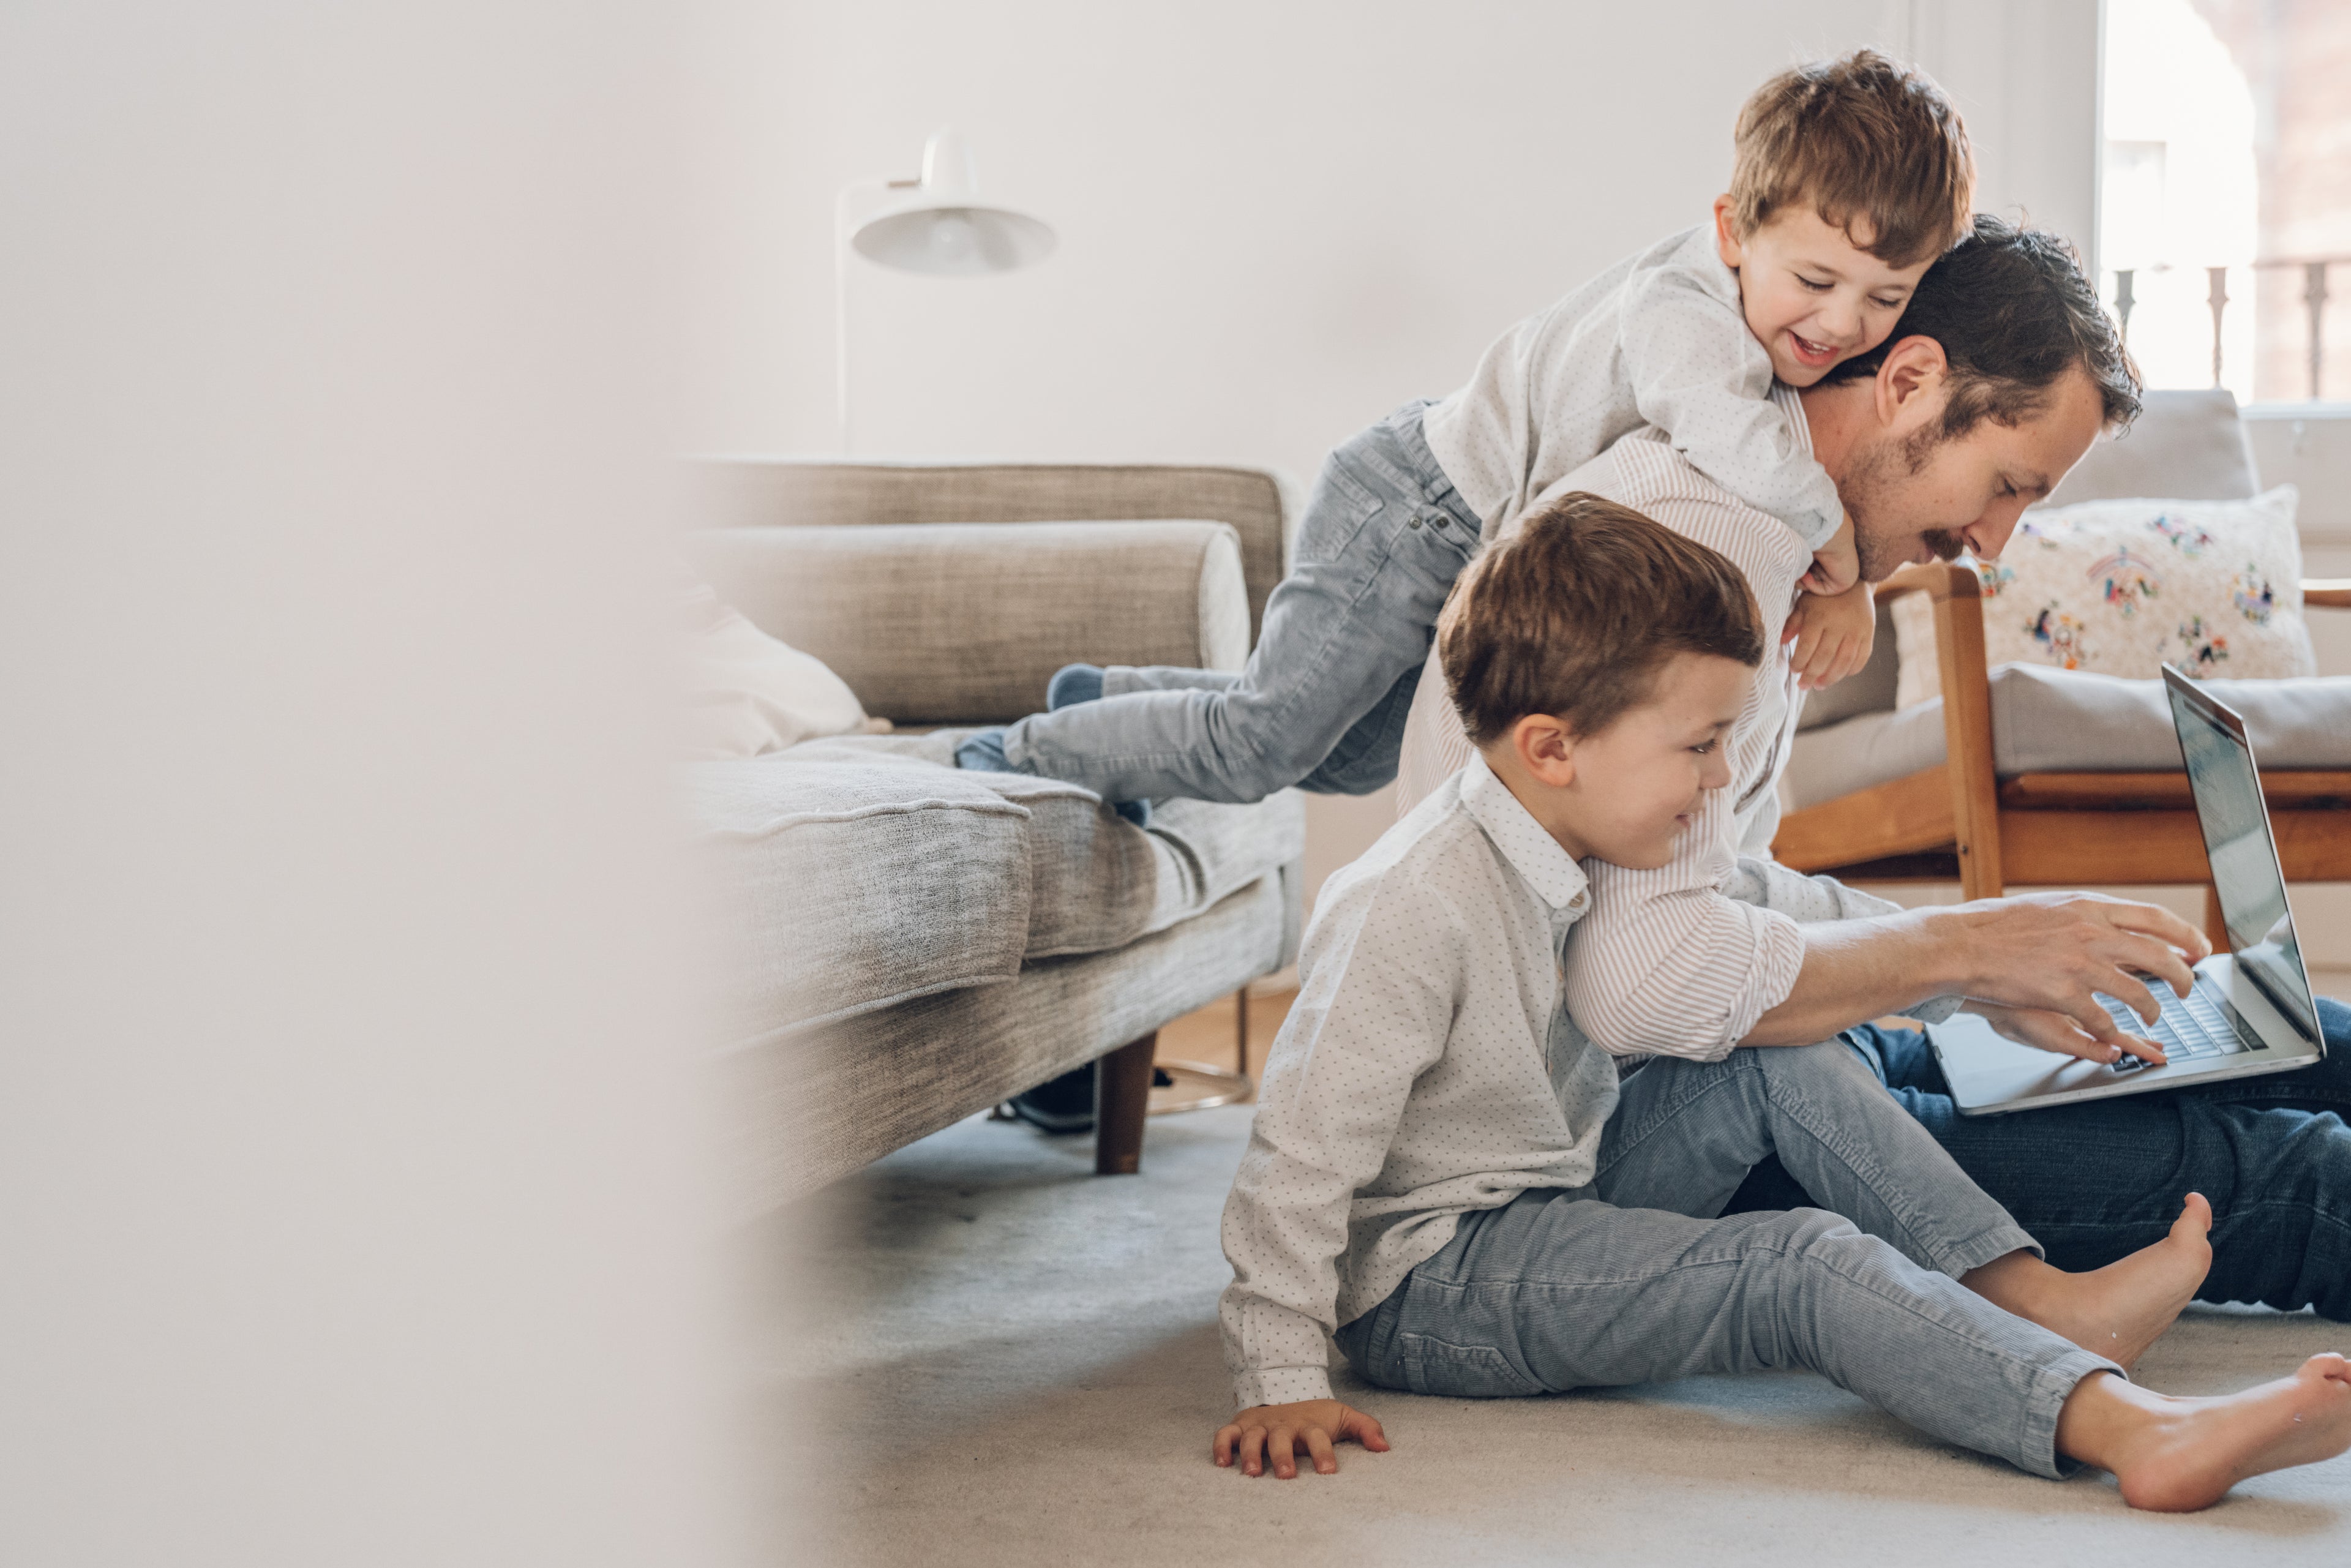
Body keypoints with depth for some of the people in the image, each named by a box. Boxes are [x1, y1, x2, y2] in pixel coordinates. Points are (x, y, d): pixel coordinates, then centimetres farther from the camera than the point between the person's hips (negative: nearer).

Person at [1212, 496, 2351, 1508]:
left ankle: (2033, 1296, -4)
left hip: (1566, 1195, 9)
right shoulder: (1412, 910, -27)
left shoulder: (1603, 849, 1)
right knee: (1810, 1266, -23)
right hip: (1428, 1286, -9)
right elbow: (1304, 1150, -27)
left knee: (1784, 1062, -3)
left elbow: (1788, 915, 18)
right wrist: (1281, 1381, -28)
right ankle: (2135, 1434, -33)